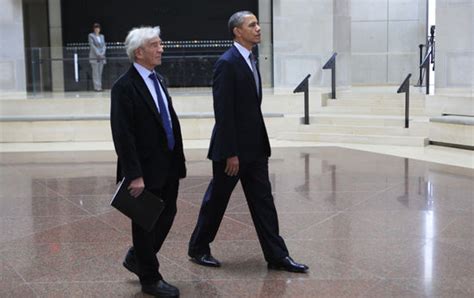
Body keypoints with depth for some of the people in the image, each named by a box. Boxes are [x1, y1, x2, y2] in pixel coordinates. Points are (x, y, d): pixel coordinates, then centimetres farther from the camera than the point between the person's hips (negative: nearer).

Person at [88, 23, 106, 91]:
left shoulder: (102, 36, 15)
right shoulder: (91, 36, 1)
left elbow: (104, 45, 10)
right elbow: (92, 45, -7)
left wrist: (103, 53, -7)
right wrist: (97, 54, -14)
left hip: (101, 57, 5)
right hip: (94, 56, -5)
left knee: (100, 72, 4)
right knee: (95, 72, -6)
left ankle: (99, 86, 6)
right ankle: (97, 86, -7)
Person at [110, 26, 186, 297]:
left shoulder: (158, 80, 11)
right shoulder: (125, 87, -15)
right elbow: (123, 135, -19)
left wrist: (177, 161, 12)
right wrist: (134, 175, -21)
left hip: (168, 166, 8)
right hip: (146, 169, -8)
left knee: (167, 215, 16)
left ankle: (138, 258, 38)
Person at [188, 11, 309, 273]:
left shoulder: (249, 60, 11)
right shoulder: (227, 63, -16)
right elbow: (223, 112, -19)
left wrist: (261, 143, 14)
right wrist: (230, 153, -20)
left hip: (254, 146, 8)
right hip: (232, 147, -8)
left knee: (263, 200, 7)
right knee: (216, 199, 7)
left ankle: (277, 256, 12)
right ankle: (198, 249, 25)